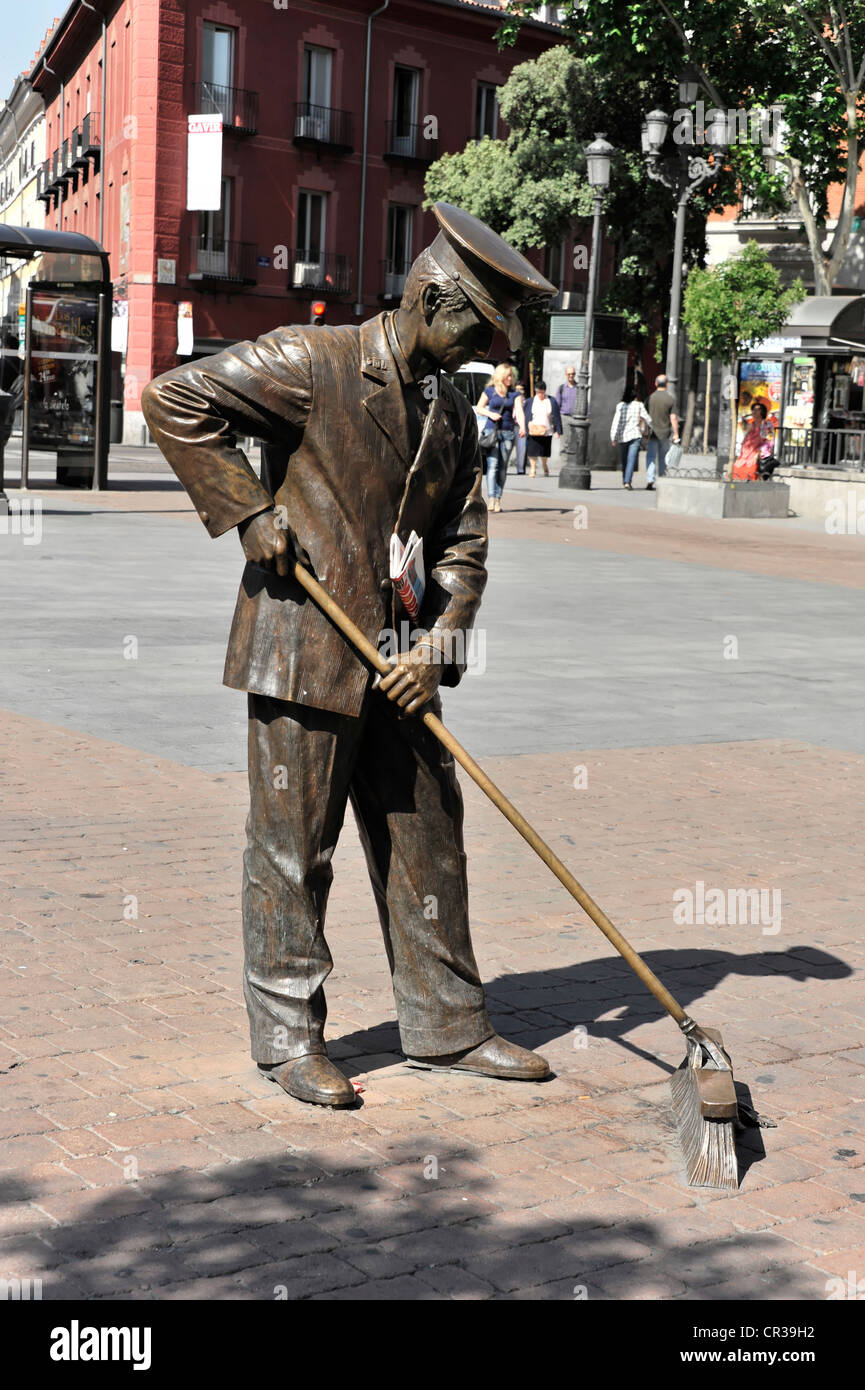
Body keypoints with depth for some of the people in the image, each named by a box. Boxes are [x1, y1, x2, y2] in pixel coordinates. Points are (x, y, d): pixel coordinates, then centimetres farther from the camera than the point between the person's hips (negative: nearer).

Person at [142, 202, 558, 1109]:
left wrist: (437, 646, -3)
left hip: (397, 666, 7)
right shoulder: (310, 365, -9)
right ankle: (287, 1039, 15)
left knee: (427, 839, 11)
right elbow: (175, 401, -12)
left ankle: (446, 1026, 23)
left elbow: (462, 549, 13)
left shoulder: (453, 417, 13)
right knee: (293, 848, 2)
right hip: (302, 651, -7)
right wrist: (249, 514, -14)